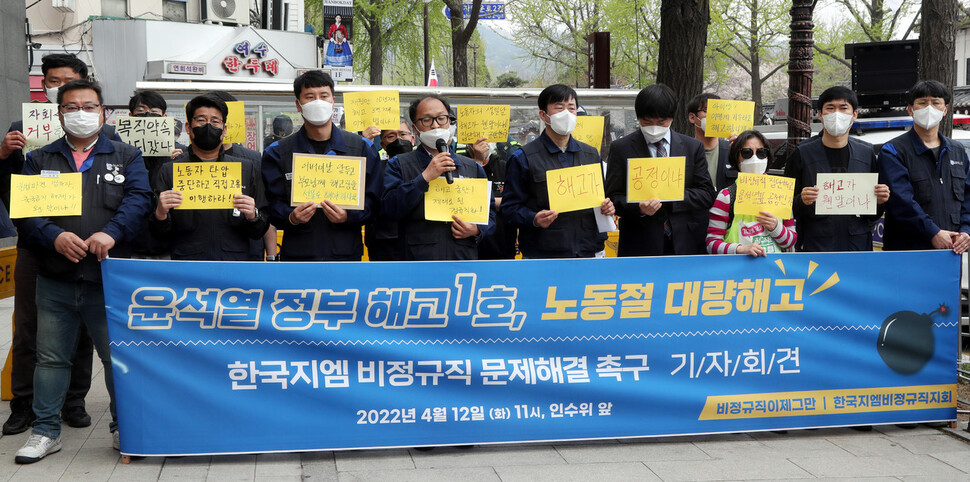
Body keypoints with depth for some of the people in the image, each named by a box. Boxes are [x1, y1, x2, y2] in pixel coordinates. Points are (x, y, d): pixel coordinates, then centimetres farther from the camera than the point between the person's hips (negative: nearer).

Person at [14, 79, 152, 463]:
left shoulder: (127, 157, 9)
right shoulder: (39, 159, 13)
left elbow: (138, 199, -7)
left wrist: (111, 232, -24)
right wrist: (54, 237, -18)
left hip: (110, 277, -2)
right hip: (55, 280, 2)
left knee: (119, 357, 4)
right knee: (51, 357, 9)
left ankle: (124, 428, 18)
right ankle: (46, 431, 21)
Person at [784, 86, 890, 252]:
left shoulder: (867, 153, 10)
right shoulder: (802, 154, 0)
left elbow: (873, 216, 14)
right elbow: (787, 211, 0)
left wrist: (879, 202, -6)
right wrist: (802, 201, -20)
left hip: (858, 245, 3)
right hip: (814, 246, -2)